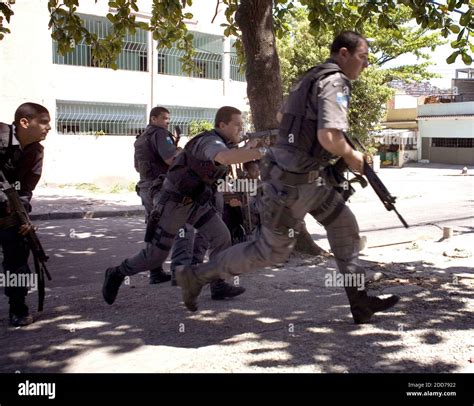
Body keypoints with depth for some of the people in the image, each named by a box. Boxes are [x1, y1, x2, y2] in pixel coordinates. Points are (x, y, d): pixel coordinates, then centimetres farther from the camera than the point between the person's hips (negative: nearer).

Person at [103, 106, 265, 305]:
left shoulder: (222, 142, -1)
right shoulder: (210, 141, -29)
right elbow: (226, 158, -53)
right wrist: (262, 152, -55)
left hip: (196, 201, 8)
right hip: (173, 203, -8)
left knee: (221, 236, -7)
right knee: (155, 255, -1)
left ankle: (219, 284, 3)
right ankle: (117, 274, 21)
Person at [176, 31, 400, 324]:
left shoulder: (313, 78, 13)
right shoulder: (335, 83, -17)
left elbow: (282, 115, 26)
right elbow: (329, 138, -31)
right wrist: (351, 156, -12)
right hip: (292, 182, -10)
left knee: (345, 228, 12)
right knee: (272, 251, 2)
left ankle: (360, 302, 19)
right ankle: (197, 276, 13)